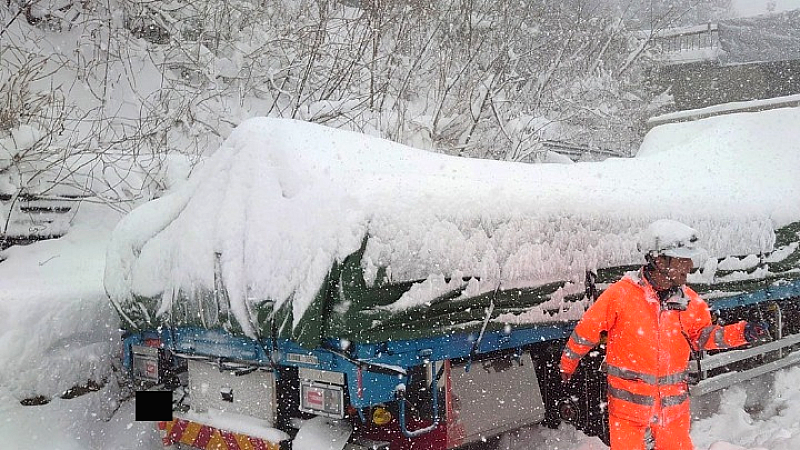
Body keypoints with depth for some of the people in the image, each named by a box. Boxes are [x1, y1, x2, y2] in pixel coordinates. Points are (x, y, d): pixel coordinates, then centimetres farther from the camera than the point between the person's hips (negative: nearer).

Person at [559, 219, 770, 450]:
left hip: (673, 402, 4)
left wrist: (743, 332, -6)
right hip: (628, 399, -4)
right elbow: (588, 328, -5)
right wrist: (567, 365, 6)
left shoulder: (688, 301, -1)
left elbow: (703, 335, 10)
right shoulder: (621, 294, -16)